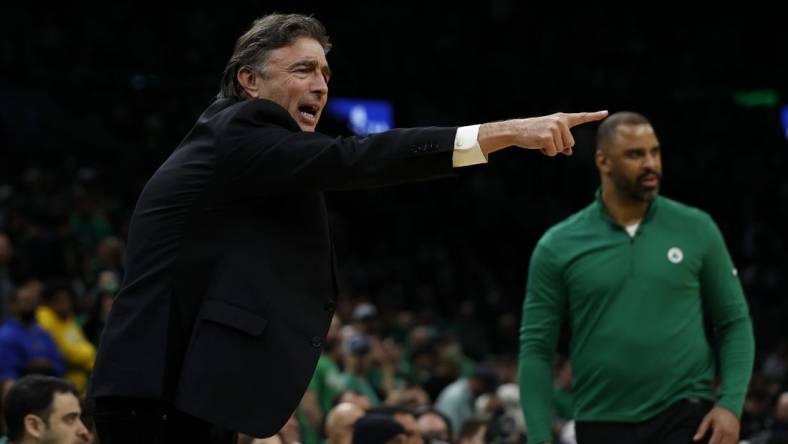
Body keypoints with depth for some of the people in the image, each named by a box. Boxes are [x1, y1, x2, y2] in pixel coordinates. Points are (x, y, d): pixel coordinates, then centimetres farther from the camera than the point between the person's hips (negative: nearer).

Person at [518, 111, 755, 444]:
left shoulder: (696, 230, 3)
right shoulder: (558, 247, 1)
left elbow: (734, 322, 8)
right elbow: (536, 349, 2)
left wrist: (731, 404, -7)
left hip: (684, 417, -1)